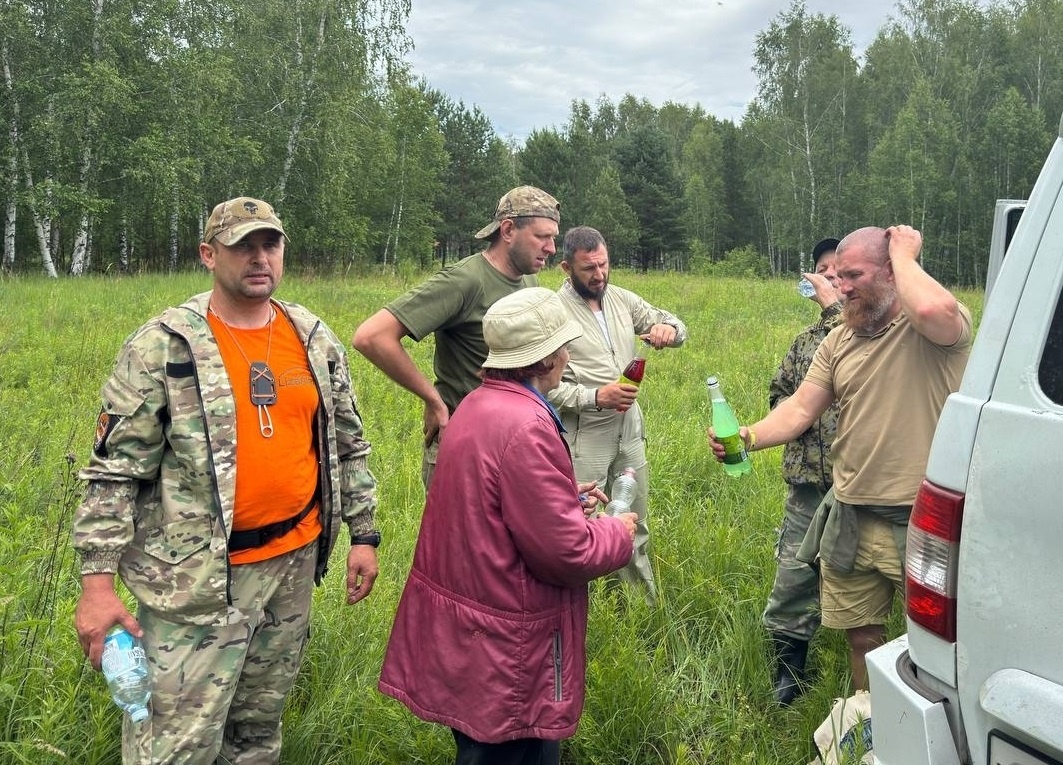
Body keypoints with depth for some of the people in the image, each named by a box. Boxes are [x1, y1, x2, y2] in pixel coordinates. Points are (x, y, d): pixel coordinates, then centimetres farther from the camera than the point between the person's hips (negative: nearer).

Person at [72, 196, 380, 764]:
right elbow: (115, 467, -10)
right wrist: (98, 580, -13)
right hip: (199, 575, -4)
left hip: (293, 561, 5)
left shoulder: (315, 340, 5)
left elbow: (348, 444, 13)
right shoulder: (163, 346, -10)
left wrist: (363, 534, 10)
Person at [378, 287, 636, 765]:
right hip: (504, 652, -9)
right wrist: (618, 533, -5)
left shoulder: (477, 405, 3)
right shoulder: (527, 427, -26)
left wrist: (565, 497, 17)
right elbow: (565, 552, -23)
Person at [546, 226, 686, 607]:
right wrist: (595, 397, -28)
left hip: (629, 432, 6)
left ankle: (646, 605, 32)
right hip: (584, 438, -6)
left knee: (635, 525, 18)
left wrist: (669, 328, -12)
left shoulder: (622, 299, 5)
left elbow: (677, 326, 12)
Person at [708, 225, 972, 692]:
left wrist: (904, 254, -16)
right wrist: (749, 437, -12)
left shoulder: (945, 324, -10)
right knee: (860, 635, 19)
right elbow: (800, 409, 7)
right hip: (852, 521, 6)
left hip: (922, 520, -6)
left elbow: (934, 311, -35)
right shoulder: (839, 341, 10)